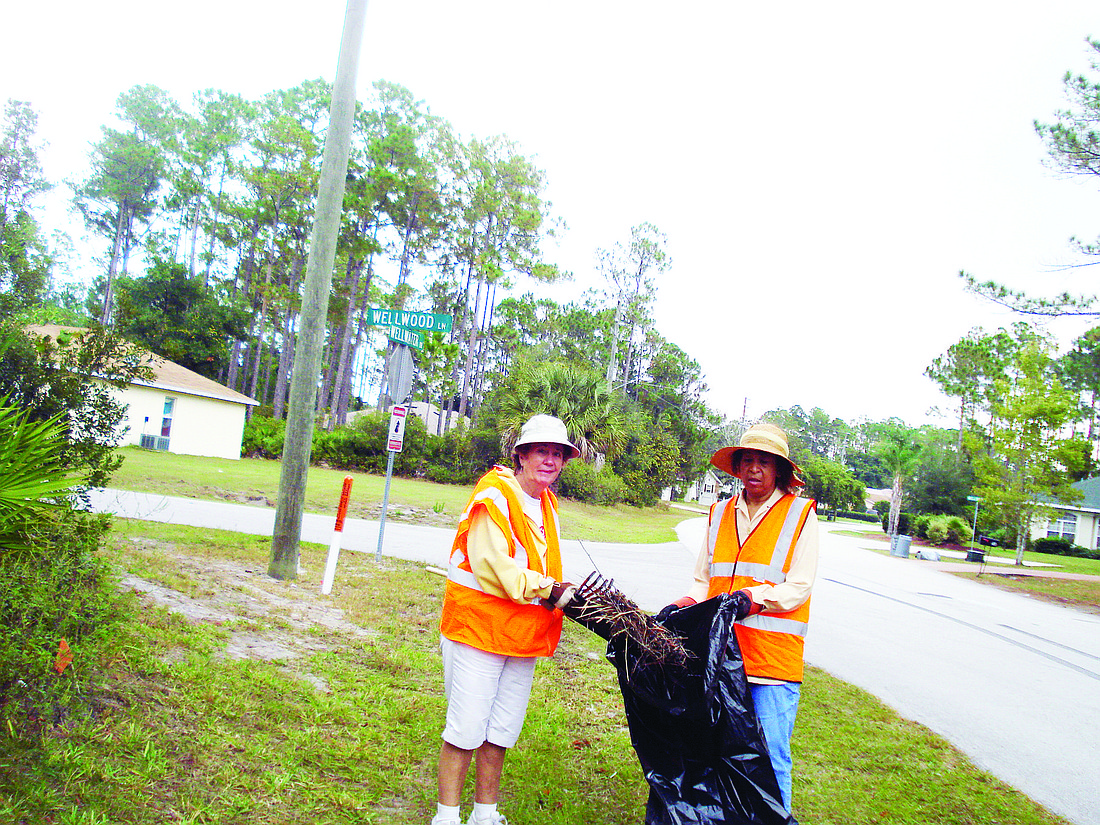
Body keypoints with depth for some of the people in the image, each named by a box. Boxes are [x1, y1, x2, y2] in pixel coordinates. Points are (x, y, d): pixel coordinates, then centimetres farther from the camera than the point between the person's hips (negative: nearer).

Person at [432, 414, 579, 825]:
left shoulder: (548, 505, 13)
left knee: (502, 729, 15)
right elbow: (493, 567, -22)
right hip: (479, 625, -8)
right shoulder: (495, 496, -14)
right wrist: (549, 590, -20)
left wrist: (563, 591, -1)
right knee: (466, 728, -1)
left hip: (523, 635, 8)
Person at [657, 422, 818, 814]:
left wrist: (751, 597, -21)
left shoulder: (800, 514, 0)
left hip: (774, 659, -4)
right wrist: (681, 606, -4)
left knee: (770, 757, 0)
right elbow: (703, 582, 15)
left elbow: (798, 589, -6)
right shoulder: (720, 514, 12)